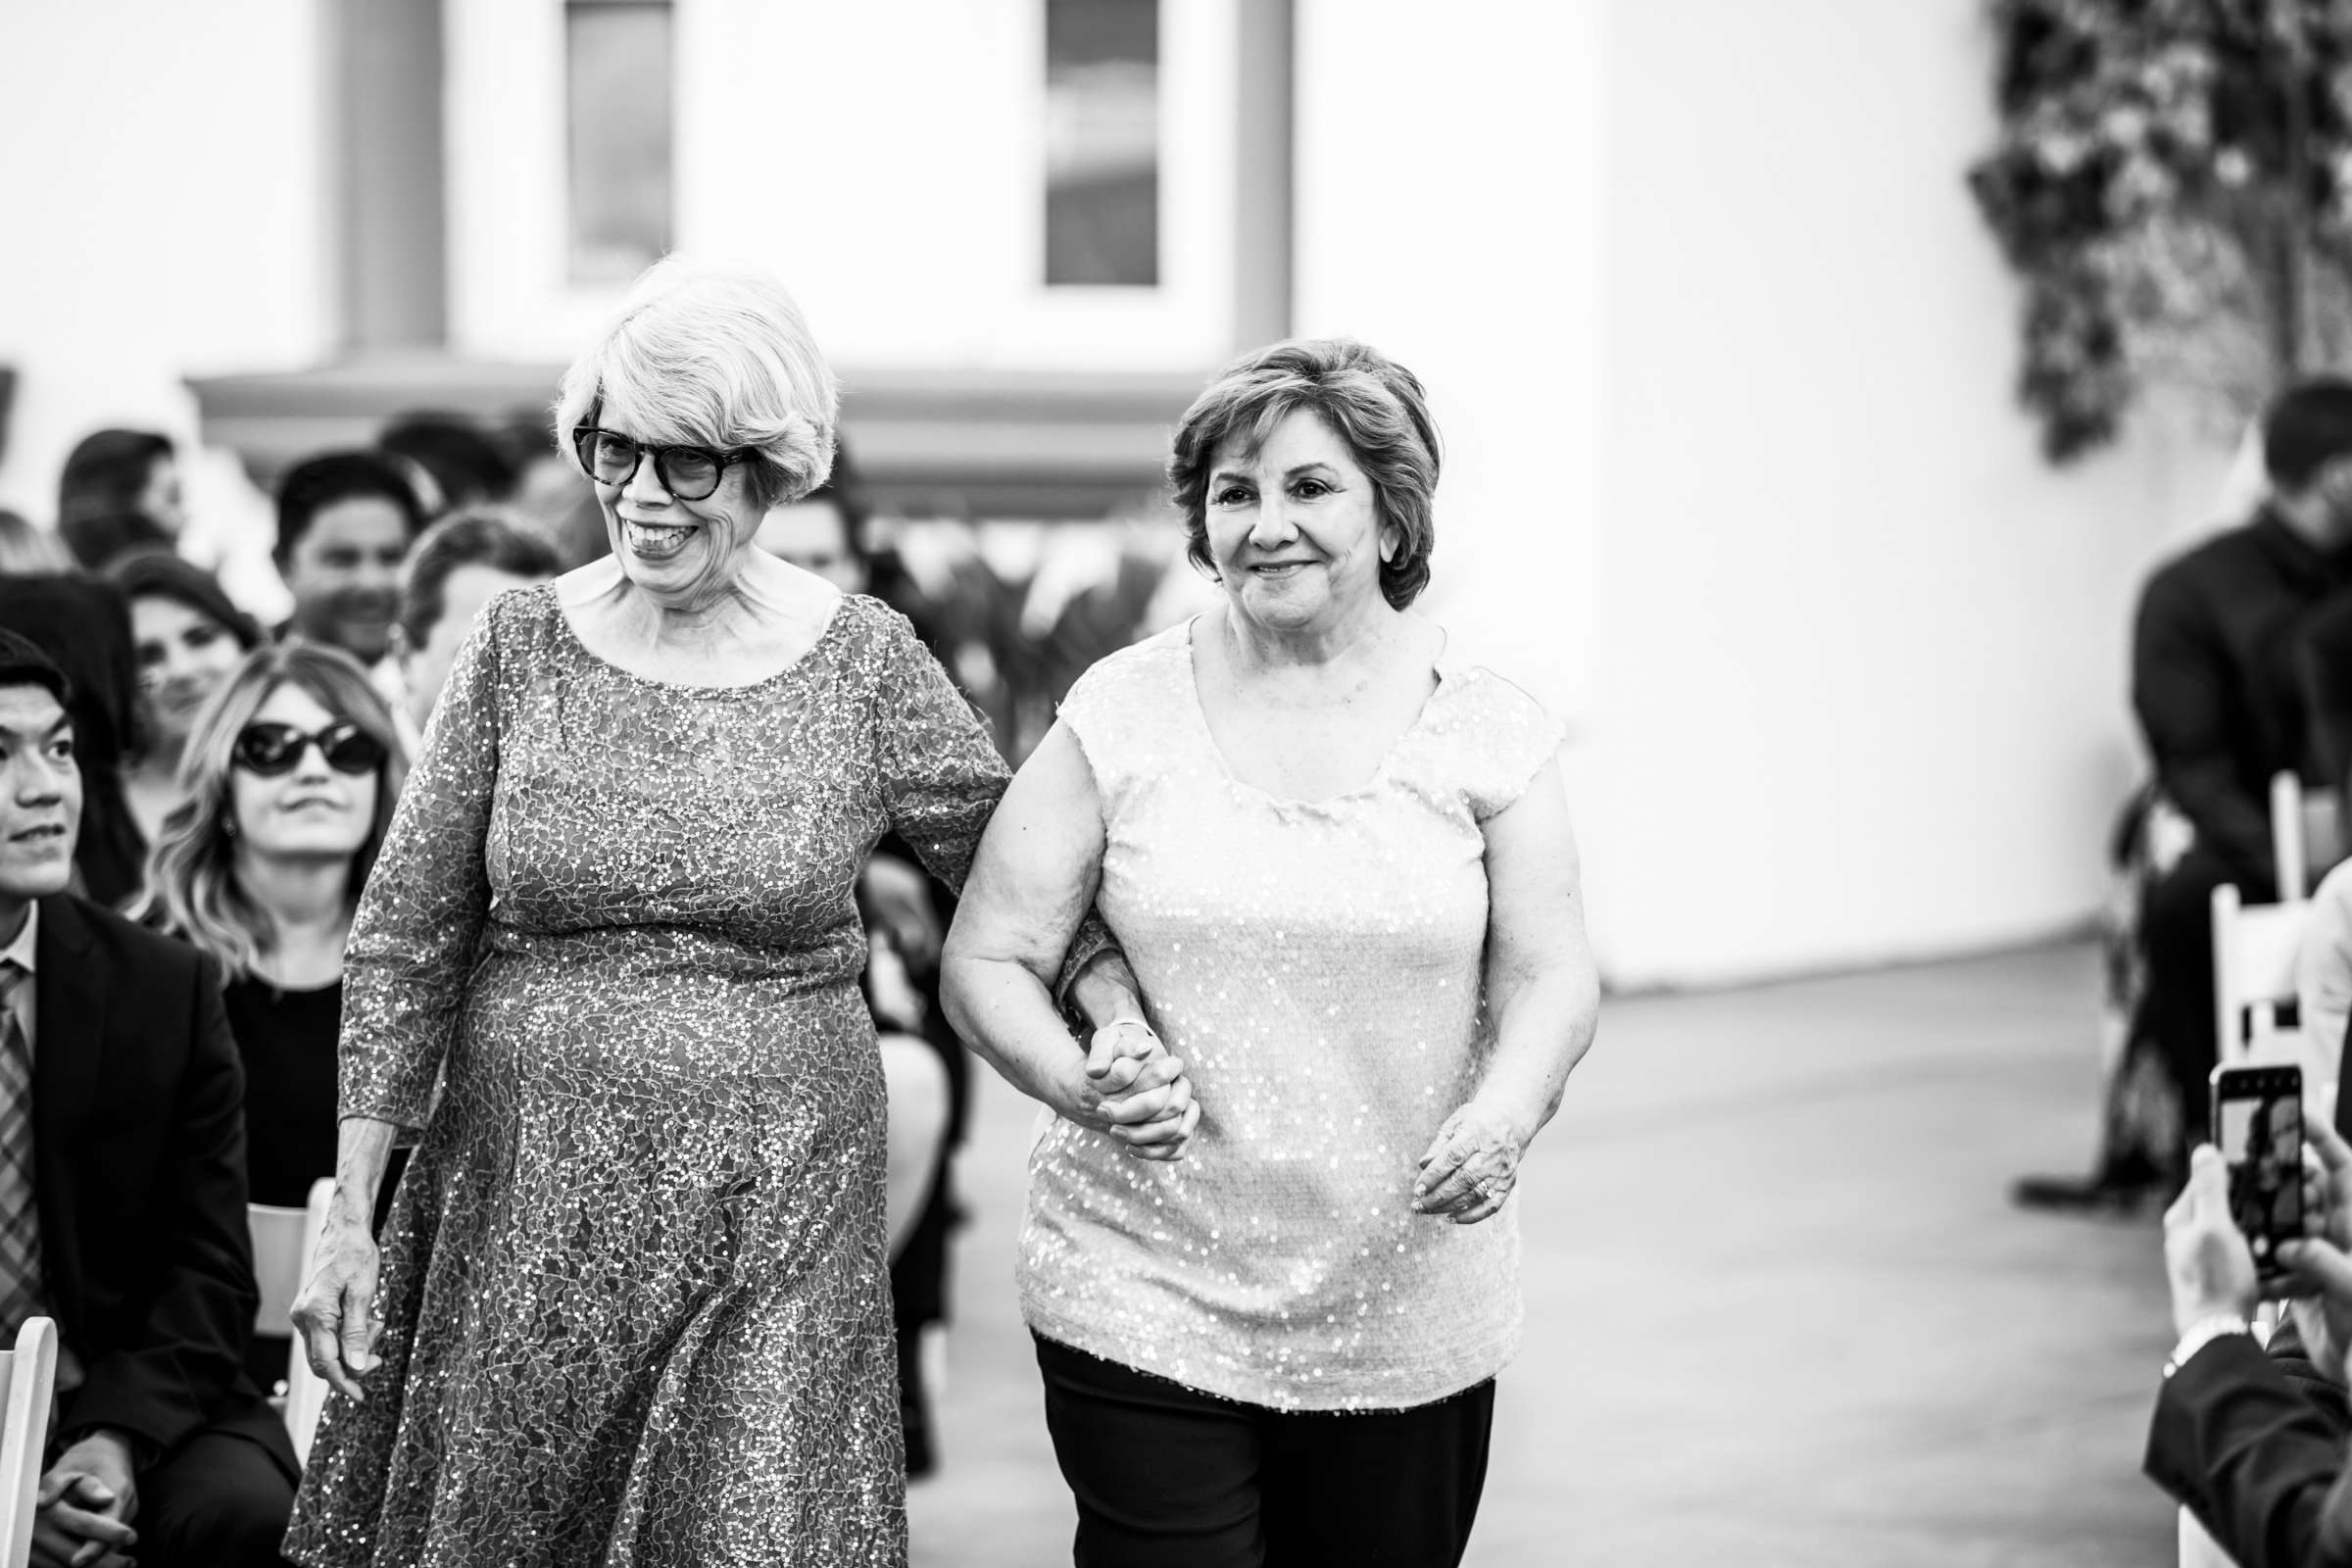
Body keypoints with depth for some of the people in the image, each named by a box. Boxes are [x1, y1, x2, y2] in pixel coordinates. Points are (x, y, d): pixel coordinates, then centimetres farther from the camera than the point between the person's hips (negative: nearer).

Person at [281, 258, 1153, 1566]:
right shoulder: (524, 645, 1)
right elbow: (404, 941, 3)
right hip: (522, 1209, 2)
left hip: (774, 1215, -1)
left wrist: (1121, 1014, -13)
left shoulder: (865, 664, -3)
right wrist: (350, 1219, 1)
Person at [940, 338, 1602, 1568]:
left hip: (1405, 1318, 1)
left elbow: (1550, 975, 0)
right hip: (1145, 1309, -1)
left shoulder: (1487, 735, 3)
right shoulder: (1122, 717, 0)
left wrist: (1507, 1111, -21)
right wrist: (1079, 1082, -18)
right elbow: (986, 961, 1)